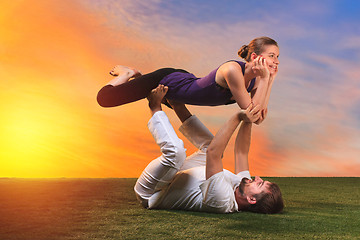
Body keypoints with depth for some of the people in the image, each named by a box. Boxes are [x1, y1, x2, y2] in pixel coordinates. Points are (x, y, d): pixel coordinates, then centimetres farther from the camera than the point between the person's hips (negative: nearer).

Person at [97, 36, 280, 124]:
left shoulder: (256, 77, -12)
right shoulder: (232, 69, -36)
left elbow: (258, 119, -13)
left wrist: (269, 81, -18)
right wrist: (264, 79, -36)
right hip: (166, 80, -8)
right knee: (105, 98, -7)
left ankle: (137, 75, 48)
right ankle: (127, 74, 20)